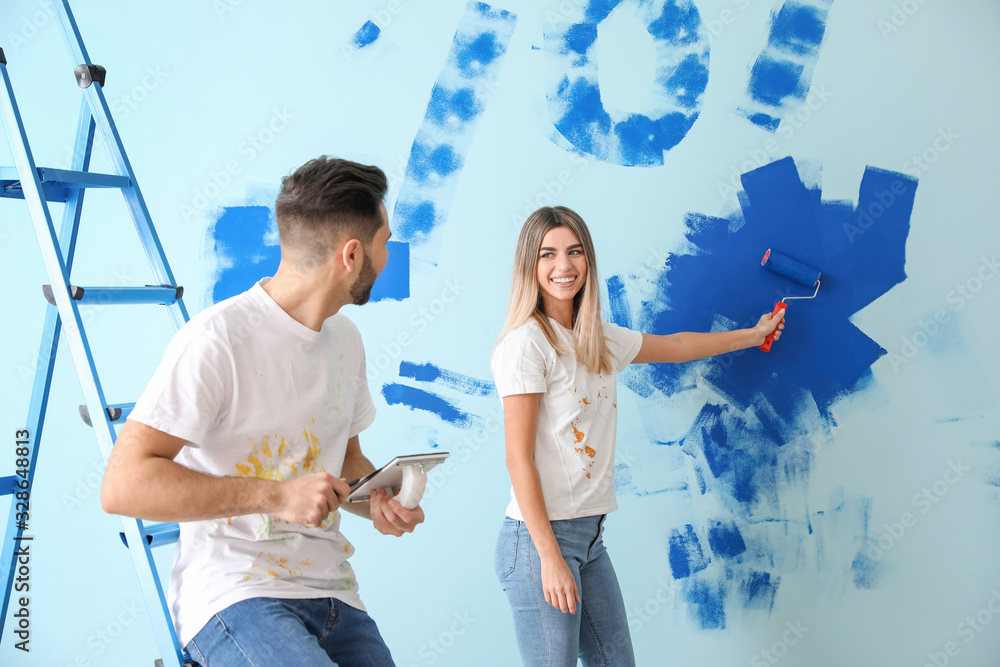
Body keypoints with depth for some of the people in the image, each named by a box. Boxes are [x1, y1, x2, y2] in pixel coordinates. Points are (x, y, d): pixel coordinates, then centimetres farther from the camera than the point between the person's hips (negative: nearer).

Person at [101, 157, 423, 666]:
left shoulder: (345, 339, 12)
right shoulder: (217, 339, -14)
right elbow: (123, 486, -19)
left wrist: (379, 501, 3)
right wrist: (276, 495, -22)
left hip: (336, 599, 7)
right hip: (235, 598, -7)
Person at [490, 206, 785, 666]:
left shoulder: (600, 340, 11)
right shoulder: (527, 343, -13)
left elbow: (676, 345, 29)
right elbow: (518, 459, -15)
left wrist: (754, 334, 40)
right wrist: (550, 556, -18)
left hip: (590, 537, 8)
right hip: (538, 539, -8)